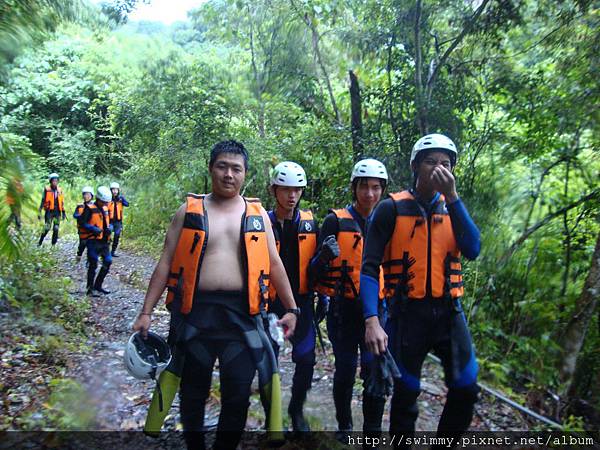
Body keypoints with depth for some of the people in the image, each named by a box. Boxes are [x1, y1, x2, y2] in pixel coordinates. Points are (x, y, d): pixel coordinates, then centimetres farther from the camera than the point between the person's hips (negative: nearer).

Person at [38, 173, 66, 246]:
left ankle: (53, 244, 12)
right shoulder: (47, 189, -2)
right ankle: (40, 242, 6)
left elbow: (62, 202, 16)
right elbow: (43, 201, -2)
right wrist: (39, 212, -6)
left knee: (56, 229, 2)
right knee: (47, 228, -9)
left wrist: (63, 213, 13)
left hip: (57, 212, 4)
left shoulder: (60, 190, 10)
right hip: (49, 211, -3)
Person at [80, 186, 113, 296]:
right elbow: (82, 223, -14)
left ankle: (98, 285, 20)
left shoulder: (105, 209, 15)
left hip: (104, 241, 7)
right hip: (93, 241, -7)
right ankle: (90, 288, 6)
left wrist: (110, 228, -1)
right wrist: (93, 229, -26)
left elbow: (109, 223, 21)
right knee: (93, 264, -5)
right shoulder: (90, 209, -7)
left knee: (108, 262, 6)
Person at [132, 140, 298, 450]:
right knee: (193, 393, 15)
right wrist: (146, 312, 0)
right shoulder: (189, 210, 4)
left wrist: (291, 308, 8)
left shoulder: (257, 213, 7)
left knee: (238, 397, 7)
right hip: (195, 312, 0)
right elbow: (165, 264, 3)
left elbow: (274, 264, 10)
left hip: (241, 314, 1)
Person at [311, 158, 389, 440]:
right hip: (344, 309, -2)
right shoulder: (336, 221, -4)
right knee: (345, 372, 6)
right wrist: (325, 256, -27)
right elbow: (317, 270, -6)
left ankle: (373, 430, 18)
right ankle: (343, 425, 30)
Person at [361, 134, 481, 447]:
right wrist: (371, 321, -20)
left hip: (448, 311, 4)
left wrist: (451, 197, -16)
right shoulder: (392, 208, -6)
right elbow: (370, 267, -10)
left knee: (466, 388, 3)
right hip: (407, 312, -3)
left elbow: (472, 250, -11)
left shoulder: (452, 207, 7)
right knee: (407, 392, 7)